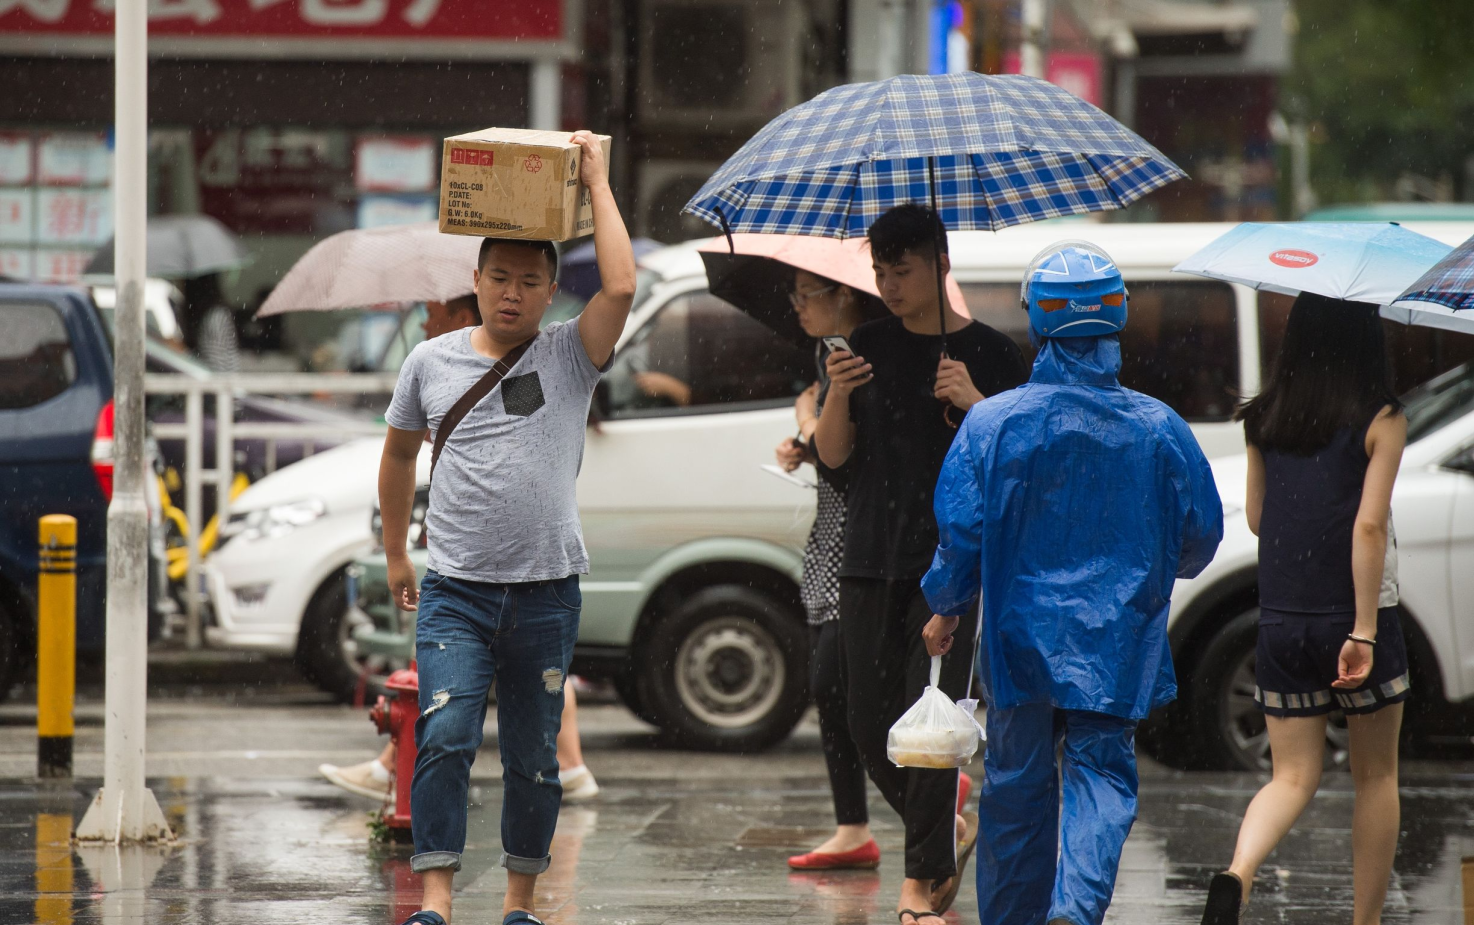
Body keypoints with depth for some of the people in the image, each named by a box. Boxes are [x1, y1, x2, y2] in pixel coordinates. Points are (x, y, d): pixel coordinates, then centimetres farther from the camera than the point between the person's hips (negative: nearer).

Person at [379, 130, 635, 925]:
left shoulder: (570, 357, 1)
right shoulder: (431, 362, 7)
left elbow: (621, 287, -16)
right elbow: (398, 451, 22)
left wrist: (596, 182, -7)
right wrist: (395, 553, 24)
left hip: (547, 591, 0)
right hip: (456, 590, 0)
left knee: (533, 759, 8)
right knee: (443, 737, -15)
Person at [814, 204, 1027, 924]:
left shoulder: (990, 354, 3)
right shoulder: (869, 346, 11)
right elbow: (832, 454, 7)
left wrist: (975, 402, -18)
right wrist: (838, 396, -12)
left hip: (953, 564, -3)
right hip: (871, 561, 3)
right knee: (871, 725, 0)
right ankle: (951, 835, 24)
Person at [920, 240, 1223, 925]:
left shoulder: (993, 421, -10)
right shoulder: (1158, 429, -4)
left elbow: (961, 531, -8)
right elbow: (1202, 533, 5)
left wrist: (946, 609, 9)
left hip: (1022, 634, 0)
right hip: (1119, 639, 0)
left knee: (1017, 783, 12)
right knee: (1101, 771, 3)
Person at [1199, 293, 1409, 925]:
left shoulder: (1265, 420, 3)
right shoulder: (1380, 420, -10)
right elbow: (1369, 525, -17)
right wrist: (1363, 630, -17)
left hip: (1280, 622, 4)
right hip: (1353, 618, -3)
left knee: (1292, 776, 7)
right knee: (1376, 777, 13)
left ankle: (1237, 873, -22)